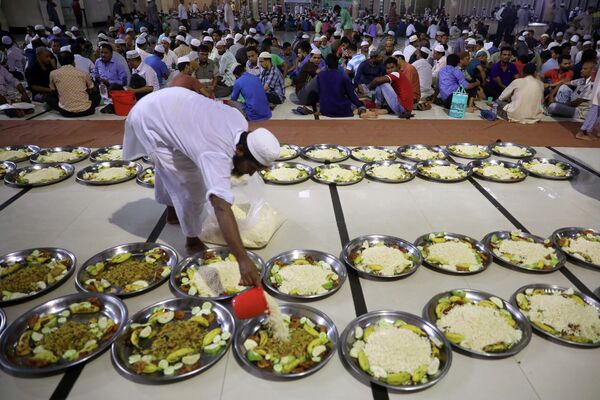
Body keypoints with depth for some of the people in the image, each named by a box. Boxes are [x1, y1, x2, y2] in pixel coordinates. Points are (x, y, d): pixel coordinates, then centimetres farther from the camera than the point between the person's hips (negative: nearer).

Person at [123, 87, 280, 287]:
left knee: (168, 167, 28)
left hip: (166, 103, 9)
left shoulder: (240, 122, -13)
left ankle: (172, 211, 52)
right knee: (190, 182, -8)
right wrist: (243, 260, -54)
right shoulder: (217, 154, -37)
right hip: (148, 118, -8)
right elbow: (221, 207, -49)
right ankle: (192, 240, 12)